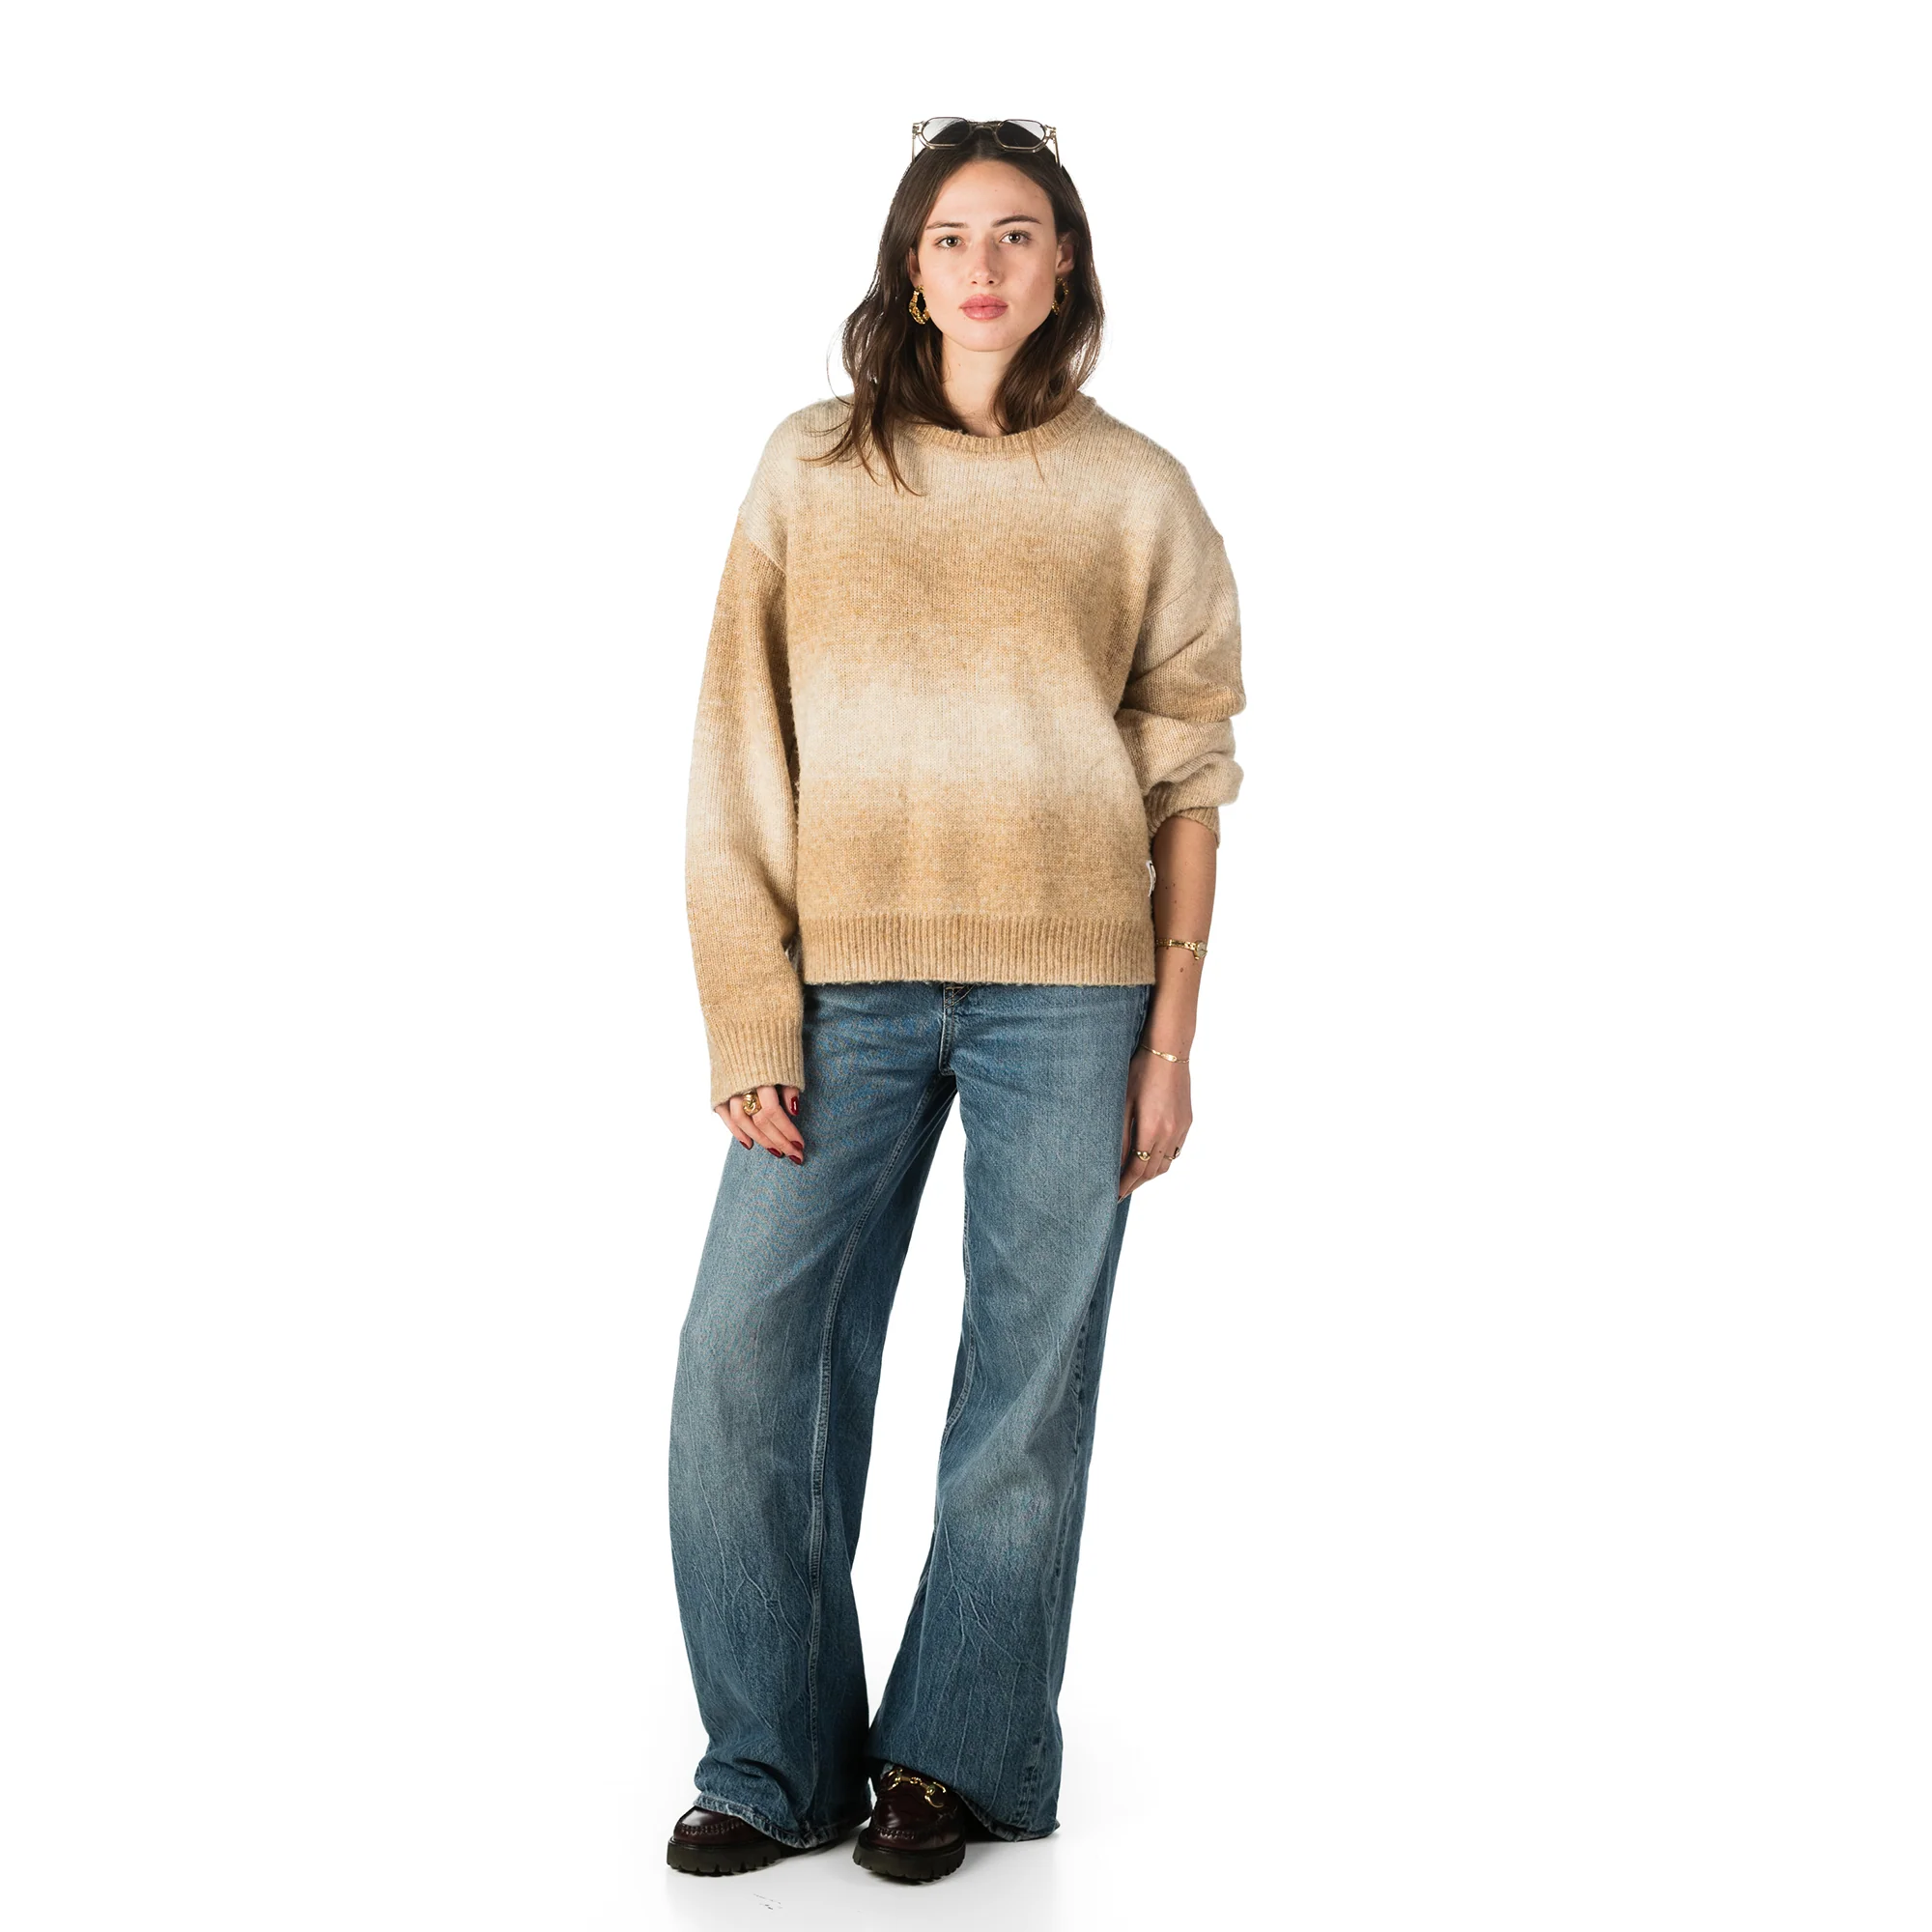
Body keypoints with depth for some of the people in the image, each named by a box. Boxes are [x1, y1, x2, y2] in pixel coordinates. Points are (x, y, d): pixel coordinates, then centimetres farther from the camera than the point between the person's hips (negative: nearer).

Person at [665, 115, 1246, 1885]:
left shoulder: (1135, 493, 7)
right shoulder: (811, 469, 7)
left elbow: (1188, 777, 7)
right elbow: (742, 756, 4)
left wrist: (1169, 1041, 1)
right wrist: (751, 1019, -4)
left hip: (1065, 984, 0)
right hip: (847, 978, 1)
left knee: (1029, 1378, 3)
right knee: (747, 1357, -5)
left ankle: (954, 1758, 19)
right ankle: (779, 1770, 11)